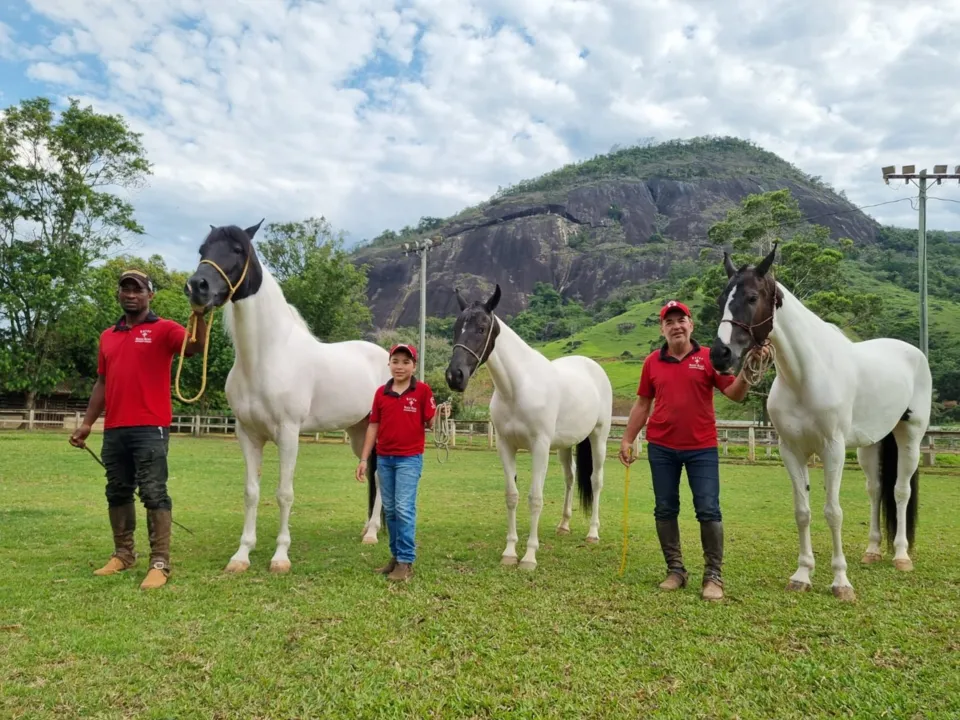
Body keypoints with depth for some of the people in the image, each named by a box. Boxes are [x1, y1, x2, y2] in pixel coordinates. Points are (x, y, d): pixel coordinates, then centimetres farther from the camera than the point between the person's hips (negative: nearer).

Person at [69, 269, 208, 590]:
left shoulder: (164, 329, -2)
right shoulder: (107, 336, 17)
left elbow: (197, 345, -20)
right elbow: (102, 383, 19)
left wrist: (198, 313, -37)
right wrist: (87, 423, 16)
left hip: (150, 428, -6)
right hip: (114, 430, 6)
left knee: (154, 493, -6)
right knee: (117, 492, 13)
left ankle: (160, 563, -3)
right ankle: (123, 554, 27)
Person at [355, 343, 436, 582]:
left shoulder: (423, 390, -7)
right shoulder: (381, 392, 4)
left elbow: (430, 424, -2)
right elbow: (373, 426, 6)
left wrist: (440, 416, -19)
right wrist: (364, 459, 4)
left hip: (410, 458, -5)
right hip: (383, 459, 5)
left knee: (404, 509, -8)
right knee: (390, 510, 12)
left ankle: (406, 562, -1)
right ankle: (396, 556, 24)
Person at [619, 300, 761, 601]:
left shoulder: (709, 358, -1)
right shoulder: (652, 362, 5)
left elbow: (735, 394, -5)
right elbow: (642, 404, 10)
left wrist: (746, 373, -24)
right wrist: (627, 439, 7)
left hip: (702, 448, -2)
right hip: (661, 448, 3)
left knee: (708, 511, -2)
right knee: (665, 510, 8)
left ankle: (713, 576, 9)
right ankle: (675, 570, 21)